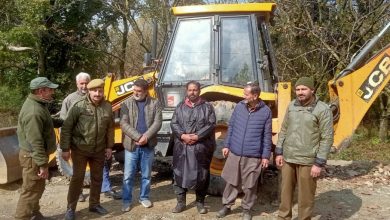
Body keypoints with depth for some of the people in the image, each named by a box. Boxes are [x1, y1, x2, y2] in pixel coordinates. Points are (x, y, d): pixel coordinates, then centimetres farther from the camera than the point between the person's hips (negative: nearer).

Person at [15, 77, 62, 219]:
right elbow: (35, 142, -29)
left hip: (36, 155, 11)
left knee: (37, 188, 23)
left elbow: (46, 122, 26)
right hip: (33, 157, -11)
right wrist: (43, 164, -26)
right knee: (31, 191, 2)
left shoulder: (38, 104, 7)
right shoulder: (34, 111, -27)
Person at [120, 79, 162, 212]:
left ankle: (144, 197, 29)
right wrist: (138, 137, -19)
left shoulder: (154, 103, 2)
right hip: (131, 145, -1)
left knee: (146, 175, 13)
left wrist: (146, 137, -18)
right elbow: (124, 124, -8)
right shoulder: (127, 104, 0)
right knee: (128, 175, 5)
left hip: (148, 146, 1)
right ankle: (127, 200, 19)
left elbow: (157, 122, -6)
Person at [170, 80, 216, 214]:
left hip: (201, 147, -1)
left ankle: (200, 202, 23)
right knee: (180, 174, 5)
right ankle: (181, 202, 19)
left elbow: (211, 125, -5)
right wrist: (183, 135, -14)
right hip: (182, 147, 2)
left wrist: (197, 136, -15)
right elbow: (174, 124, 3)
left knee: (201, 175, 7)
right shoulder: (180, 107, 10)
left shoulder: (207, 107, 4)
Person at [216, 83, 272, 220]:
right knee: (231, 181, 14)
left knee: (250, 185, 9)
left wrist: (266, 155, -3)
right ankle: (227, 206, 31)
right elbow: (231, 126, 8)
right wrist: (226, 145, 6)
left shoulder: (266, 112, -7)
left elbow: (267, 135, -2)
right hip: (234, 153, 3)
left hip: (253, 156, -2)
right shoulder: (239, 106, 0)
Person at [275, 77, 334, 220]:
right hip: (288, 158, 5)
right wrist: (279, 152, 7)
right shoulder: (292, 106, 6)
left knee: (305, 196, 6)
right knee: (286, 191, 17)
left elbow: (327, 138, -12)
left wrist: (319, 163, -15)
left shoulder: (323, 110, -11)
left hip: (308, 161, -5)